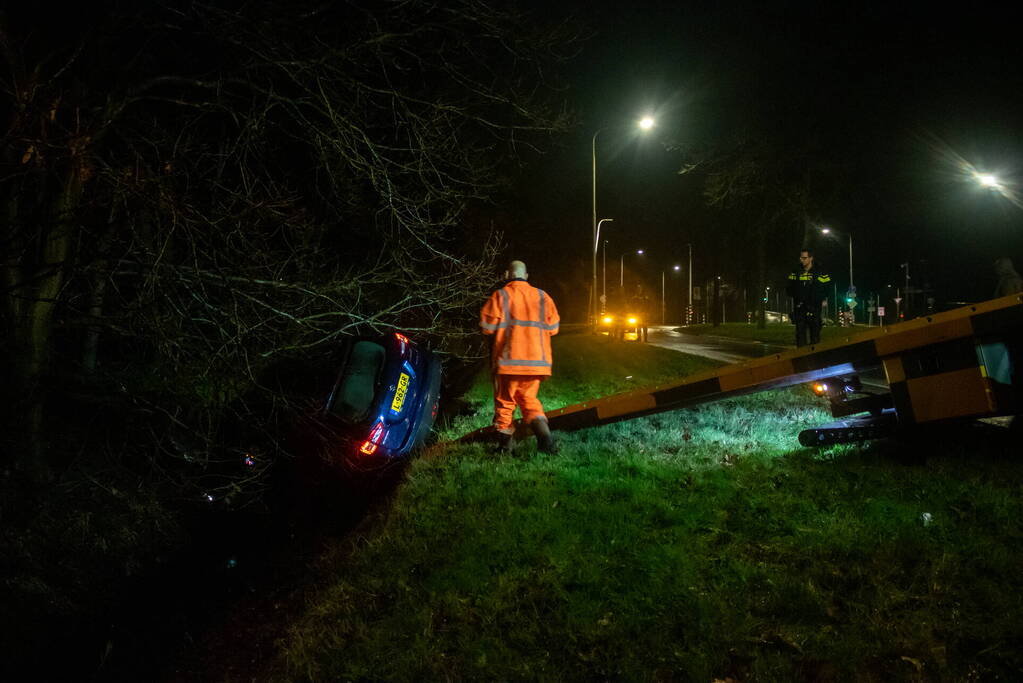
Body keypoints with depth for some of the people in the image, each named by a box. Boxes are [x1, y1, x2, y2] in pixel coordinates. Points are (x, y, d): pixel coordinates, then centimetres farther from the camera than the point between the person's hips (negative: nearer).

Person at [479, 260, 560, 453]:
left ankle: (505, 442, 10)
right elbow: (552, 328, 8)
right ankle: (544, 435, -3)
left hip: (508, 359, -3)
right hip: (536, 360, 4)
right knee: (529, 399, 16)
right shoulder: (542, 297, 6)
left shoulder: (501, 295, -4)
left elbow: (487, 327, -7)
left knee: (505, 401, 11)